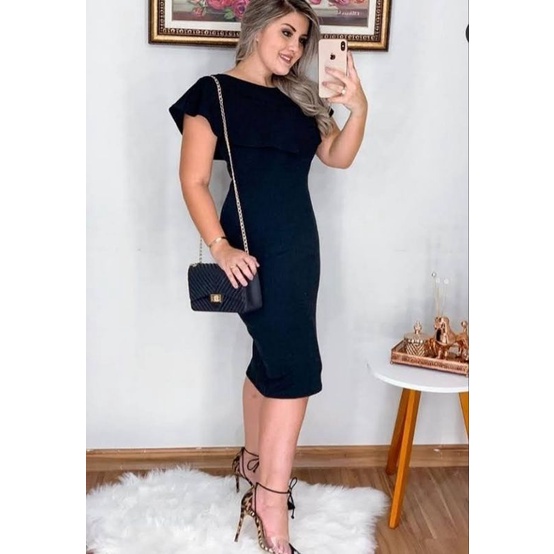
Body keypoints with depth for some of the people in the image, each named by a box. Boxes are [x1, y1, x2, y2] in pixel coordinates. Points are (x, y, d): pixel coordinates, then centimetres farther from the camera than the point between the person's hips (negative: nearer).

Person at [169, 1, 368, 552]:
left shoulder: (298, 97, 15)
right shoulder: (214, 92, -4)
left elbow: (338, 156, 7)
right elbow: (193, 180, -9)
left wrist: (358, 109, -10)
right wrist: (220, 246, -21)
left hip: (300, 245, 7)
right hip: (255, 250, -7)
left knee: (271, 356, 15)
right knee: (296, 366, -14)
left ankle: (253, 461, 33)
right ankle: (273, 502, -5)